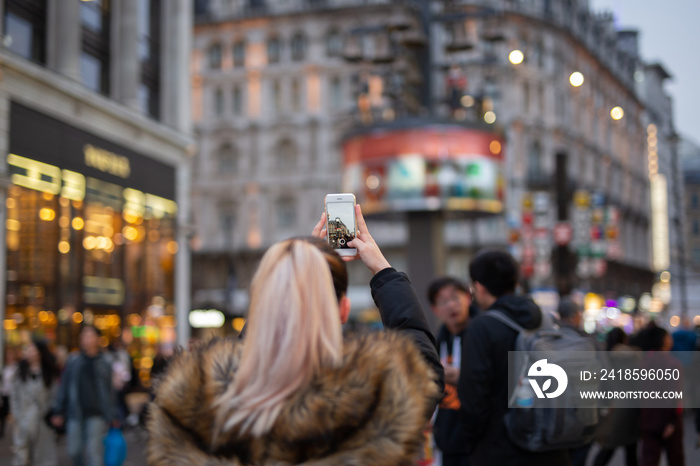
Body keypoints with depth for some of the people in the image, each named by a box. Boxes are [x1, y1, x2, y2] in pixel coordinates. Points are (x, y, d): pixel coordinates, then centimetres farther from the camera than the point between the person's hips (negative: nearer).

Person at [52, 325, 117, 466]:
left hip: (96, 414, -2)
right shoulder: (73, 361, 4)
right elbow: (64, 387, 7)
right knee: (74, 450, 7)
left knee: (93, 450, -7)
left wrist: (112, 416, 3)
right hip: (75, 414, 2)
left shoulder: (104, 362, 3)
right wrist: (58, 411, 4)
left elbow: (109, 390, 5)